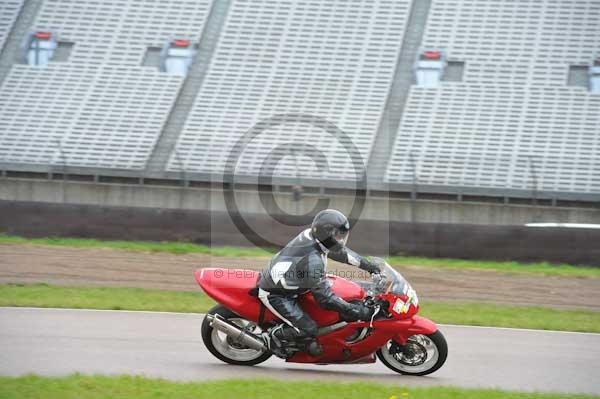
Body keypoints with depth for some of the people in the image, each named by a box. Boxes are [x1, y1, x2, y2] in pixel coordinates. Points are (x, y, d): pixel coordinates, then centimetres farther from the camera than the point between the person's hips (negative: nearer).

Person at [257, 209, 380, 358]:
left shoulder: (310, 235, -7)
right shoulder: (312, 260, -34)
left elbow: (340, 251, 12)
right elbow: (325, 298, -31)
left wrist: (367, 265, 15)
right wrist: (358, 312, -30)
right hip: (274, 294, -10)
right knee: (308, 329, -19)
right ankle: (274, 337, 5)